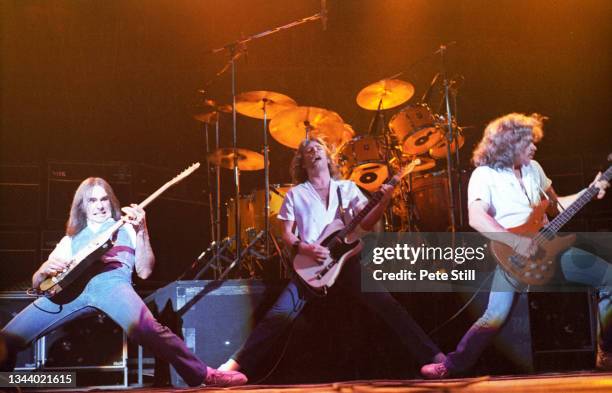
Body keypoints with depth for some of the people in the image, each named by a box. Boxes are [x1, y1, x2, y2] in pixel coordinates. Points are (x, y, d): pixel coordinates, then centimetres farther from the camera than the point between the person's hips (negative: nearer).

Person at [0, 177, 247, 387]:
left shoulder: (125, 229, 28)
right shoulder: (71, 239, 32)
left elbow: (144, 271, 14)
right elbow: (36, 282, 28)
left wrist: (141, 231, 1)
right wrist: (45, 270, 2)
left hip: (112, 283, -3)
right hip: (69, 287, 3)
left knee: (148, 330, -35)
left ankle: (203, 377, -28)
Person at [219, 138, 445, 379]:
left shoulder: (348, 187, 15)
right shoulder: (295, 194, 11)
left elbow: (365, 224, 8)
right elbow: (286, 235, 9)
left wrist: (384, 201, -9)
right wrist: (304, 248, -11)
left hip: (347, 258, 1)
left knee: (388, 305, -13)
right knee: (279, 315, -16)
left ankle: (432, 356, -9)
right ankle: (236, 364, -10)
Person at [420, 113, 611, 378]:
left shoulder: (533, 168, 13)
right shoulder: (485, 174, -7)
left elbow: (555, 204, 24)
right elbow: (476, 218, -23)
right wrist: (517, 242, -31)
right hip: (512, 255, -6)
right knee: (496, 316, -20)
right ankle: (452, 365, -4)